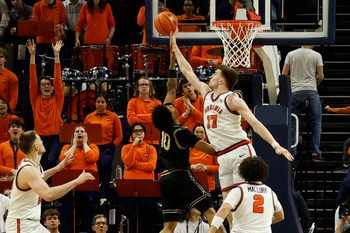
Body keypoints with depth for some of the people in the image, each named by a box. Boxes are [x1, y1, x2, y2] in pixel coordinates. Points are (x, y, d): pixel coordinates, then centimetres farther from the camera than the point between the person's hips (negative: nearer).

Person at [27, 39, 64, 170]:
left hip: (55, 137, -2)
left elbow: (58, 79, -2)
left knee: (52, 160, -22)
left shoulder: (57, 99, 5)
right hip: (40, 137, 2)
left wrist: (56, 55, -8)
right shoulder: (36, 99, 8)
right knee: (40, 163, -1)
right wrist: (32, 55, -5)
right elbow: (32, 79, 2)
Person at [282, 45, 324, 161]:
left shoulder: (291, 54, 5)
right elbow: (321, 77, 0)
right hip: (312, 90, -1)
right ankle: (315, 152, 1)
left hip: (295, 91, 1)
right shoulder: (316, 56, 1)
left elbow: (284, 74, 4)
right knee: (316, 123, 6)